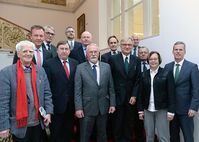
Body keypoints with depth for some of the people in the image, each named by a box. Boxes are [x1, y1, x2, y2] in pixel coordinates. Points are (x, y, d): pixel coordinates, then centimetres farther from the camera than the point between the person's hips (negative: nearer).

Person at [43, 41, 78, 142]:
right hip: (57, 104, -3)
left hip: (71, 105, 4)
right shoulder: (49, 64, -7)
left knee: (68, 132, 20)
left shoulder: (75, 63, 5)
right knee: (56, 133, 15)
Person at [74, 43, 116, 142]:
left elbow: (110, 87, 5)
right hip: (87, 108, -2)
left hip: (103, 107, 3)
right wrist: (78, 108, -11)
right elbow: (77, 90, -7)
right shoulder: (80, 68, -5)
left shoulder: (106, 66, 3)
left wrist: (112, 104, 1)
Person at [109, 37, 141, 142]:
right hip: (118, 97, -2)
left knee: (130, 123, 12)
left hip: (131, 97, 2)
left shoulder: (136, 60, 5)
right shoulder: (113, 59, -3)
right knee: (118, 123, 10)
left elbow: (138, 80, 2)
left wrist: (134, 95, -5)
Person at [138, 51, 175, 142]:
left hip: (162, 109, -3)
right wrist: (140, 110, 5)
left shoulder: (167, 73, -3)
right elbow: (141, 93, 6)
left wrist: (171, 111, -9)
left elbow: (171, 93, -5)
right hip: (147, 110, 3)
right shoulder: (144, 75, 6)